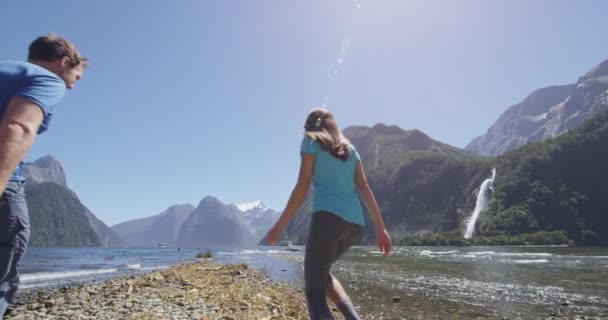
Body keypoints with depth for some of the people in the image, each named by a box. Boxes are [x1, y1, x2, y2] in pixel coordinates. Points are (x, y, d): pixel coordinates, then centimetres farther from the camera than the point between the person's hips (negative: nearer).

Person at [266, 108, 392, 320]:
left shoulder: (311, 141, 7)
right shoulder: (349, 148, 22)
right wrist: (380, 228, 12)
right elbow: (364, 188, 13)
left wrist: (279, 225, 2)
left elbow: (302, 188, -1)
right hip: (355, 223, 7)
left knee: (314, 290, -1)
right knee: (319, 271, 27)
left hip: (328, 217, -7)